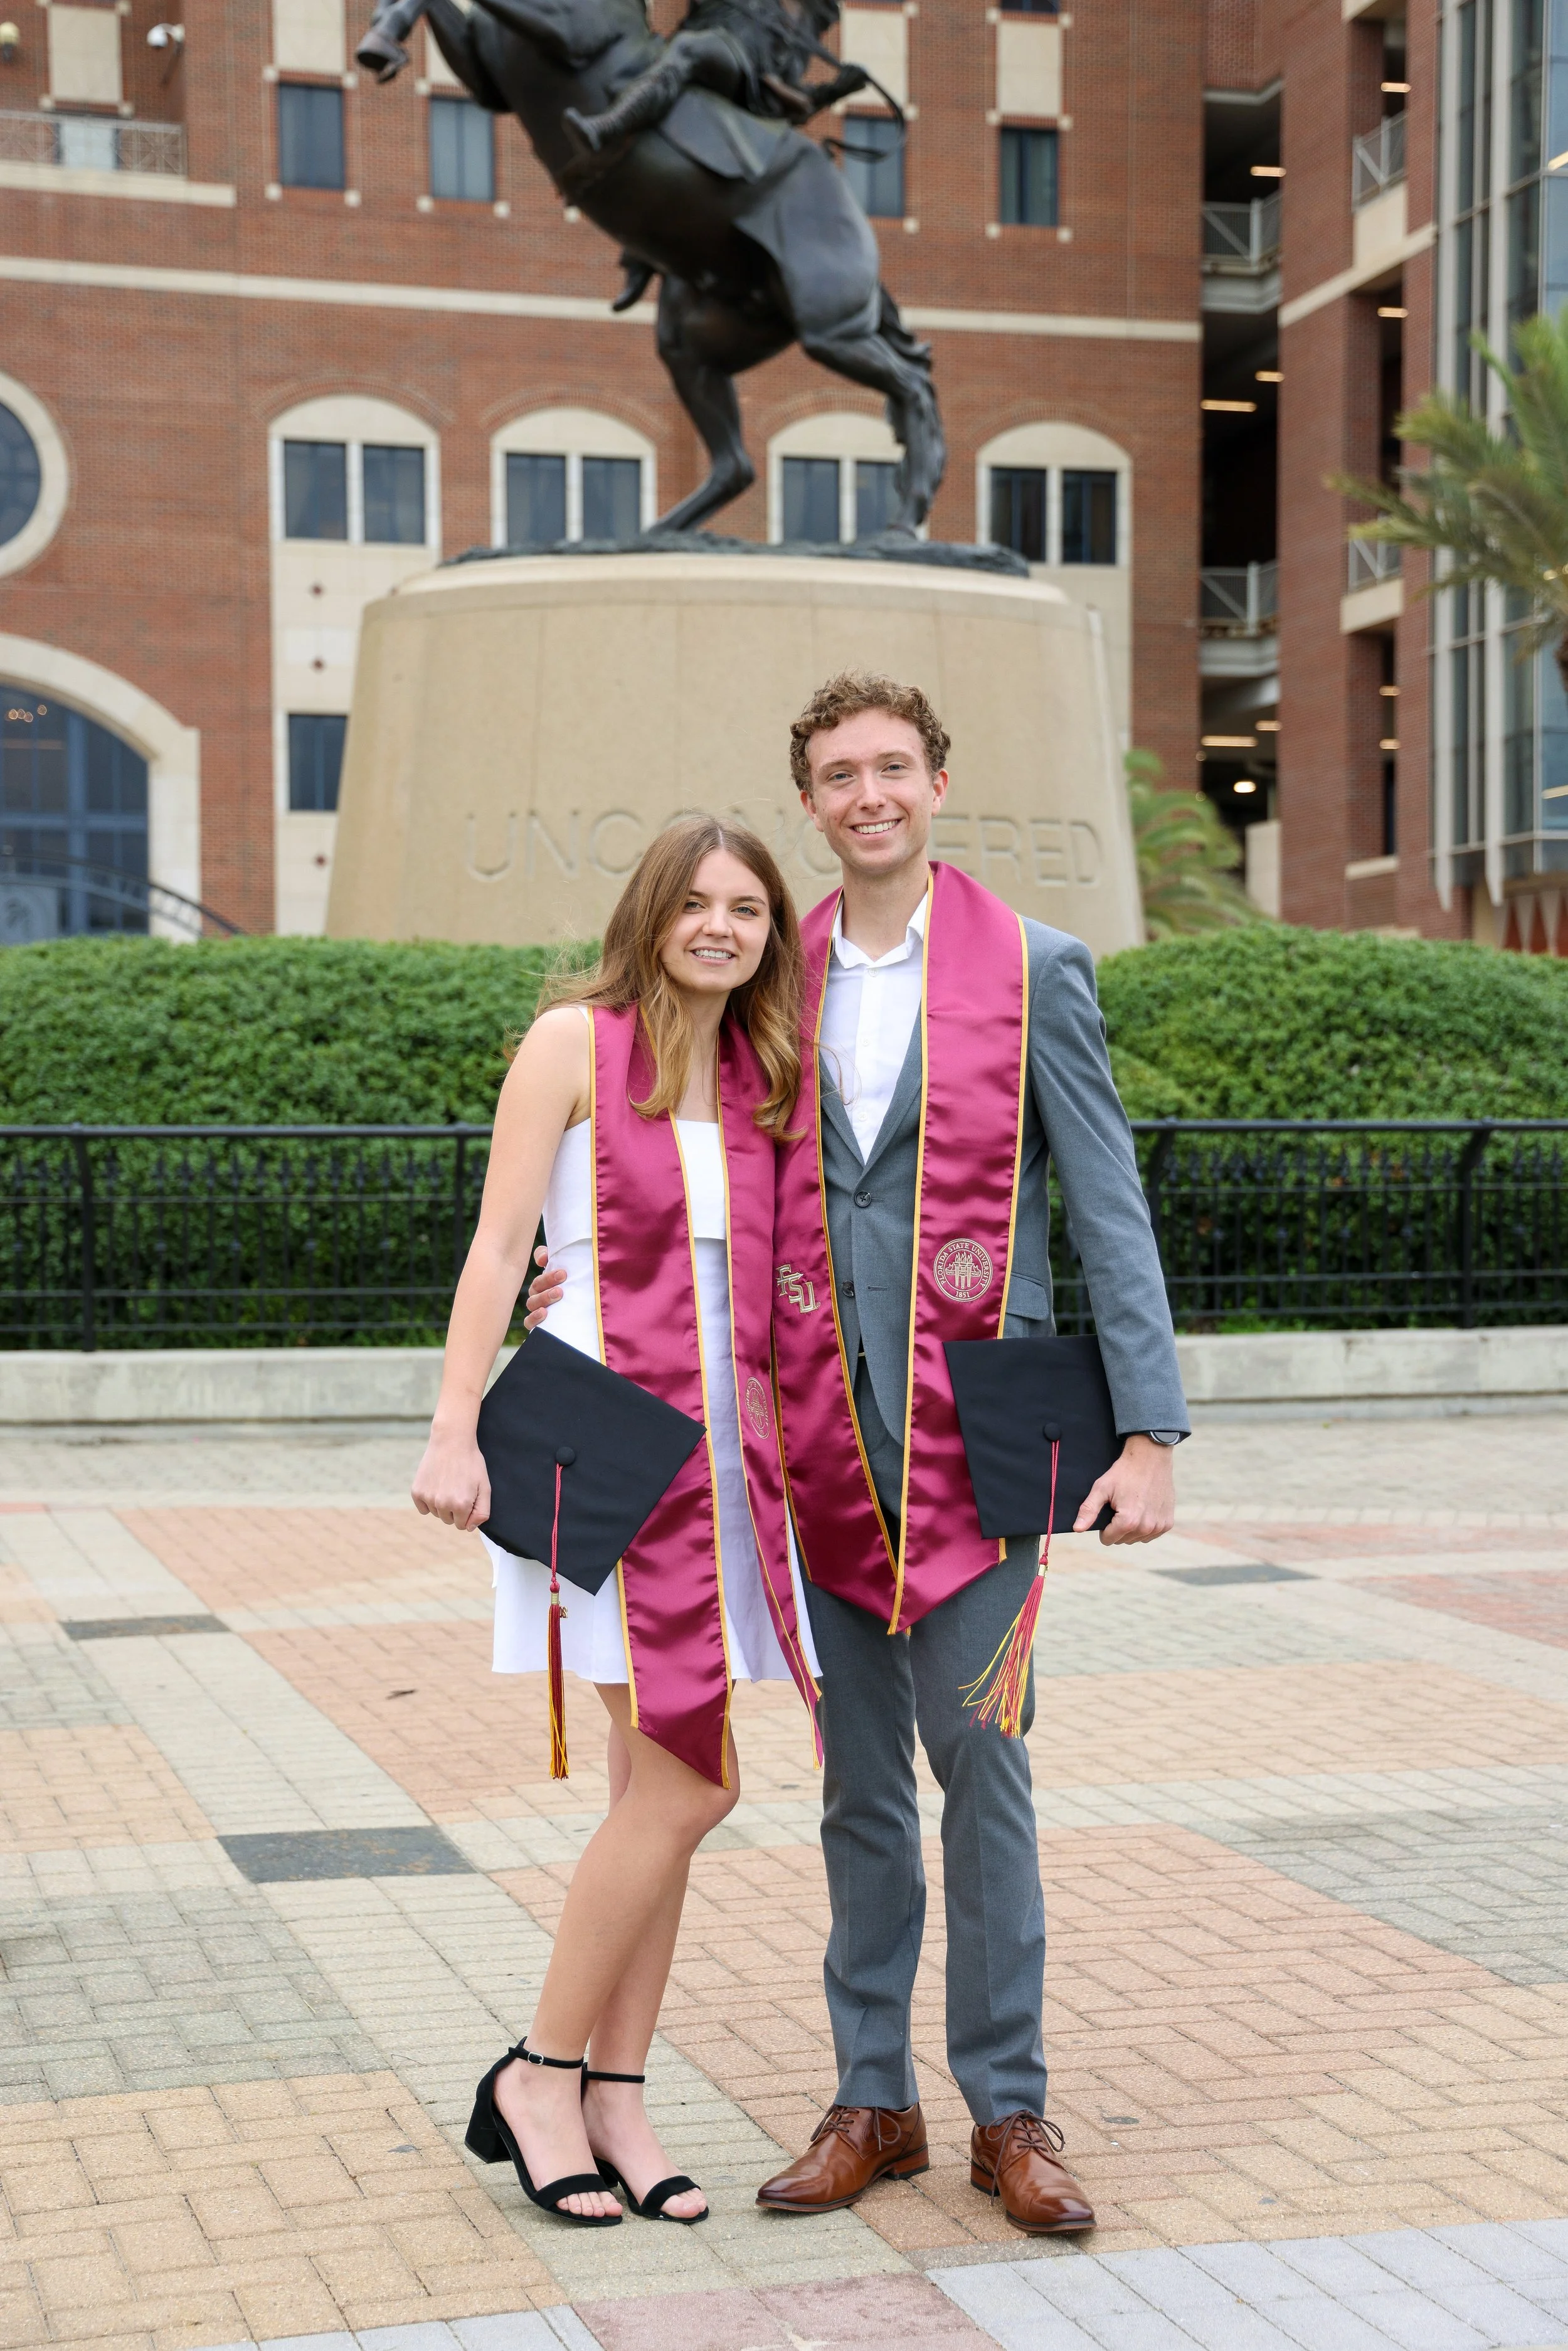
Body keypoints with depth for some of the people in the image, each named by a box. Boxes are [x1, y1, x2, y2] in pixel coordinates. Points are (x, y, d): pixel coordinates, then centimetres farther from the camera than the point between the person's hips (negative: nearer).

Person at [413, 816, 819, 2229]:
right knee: (692, 1785, -10)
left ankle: (615, 2098, 15)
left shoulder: (761, 1075, 14)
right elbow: (500, 1247, -6)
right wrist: (457, 1429, -13)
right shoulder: (576, 1040, -2)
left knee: (656, 1788, 7)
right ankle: (537, 2076, 5)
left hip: (724, 1441, 6)